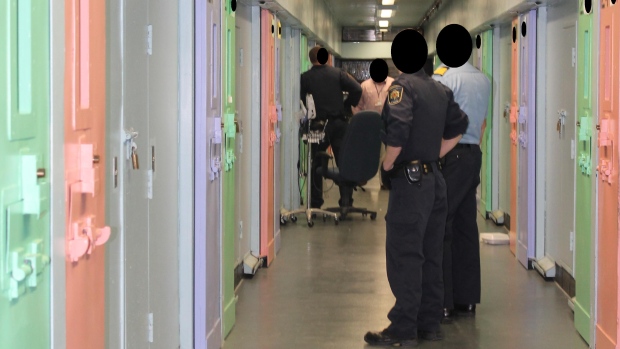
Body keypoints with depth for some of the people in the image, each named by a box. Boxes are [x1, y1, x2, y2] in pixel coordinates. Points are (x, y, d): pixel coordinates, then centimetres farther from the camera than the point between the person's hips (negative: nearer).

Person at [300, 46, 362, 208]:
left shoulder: (305, 78, -3)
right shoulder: (338, 73, 0)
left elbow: (300, 100, -8)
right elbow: (357, 89, -8)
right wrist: (348, 106, 4)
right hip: (339, 123, 1)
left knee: (316, 165, 10)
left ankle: (315, 203, 9)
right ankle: (346, 200, 1)